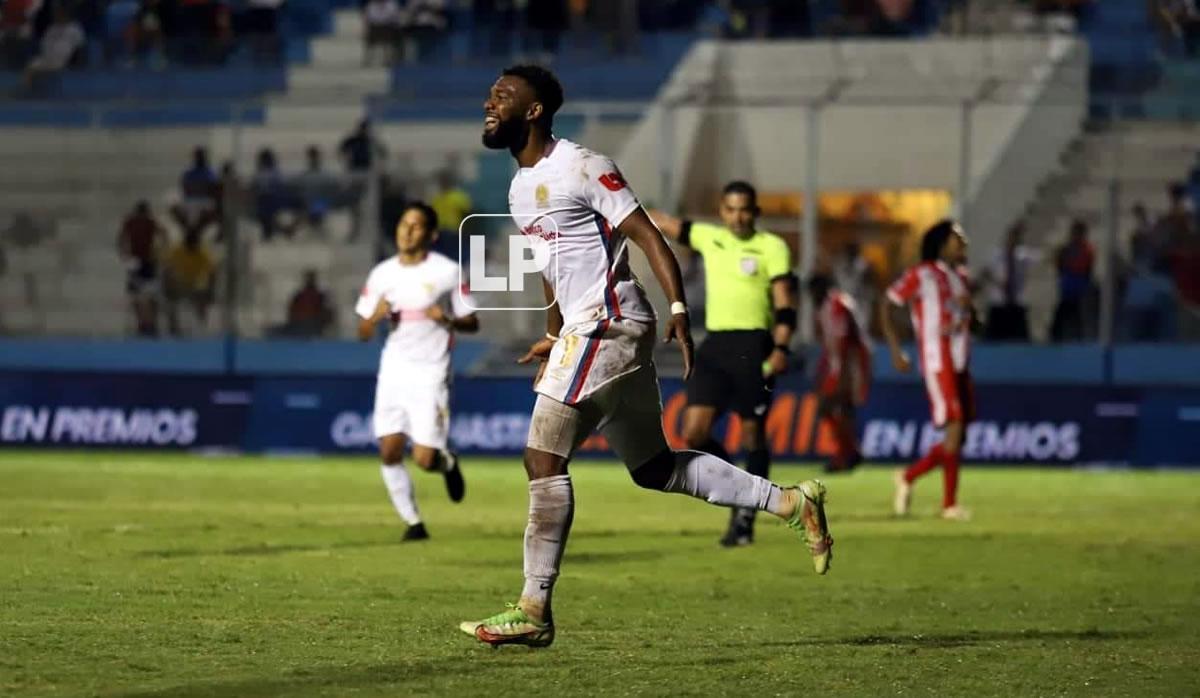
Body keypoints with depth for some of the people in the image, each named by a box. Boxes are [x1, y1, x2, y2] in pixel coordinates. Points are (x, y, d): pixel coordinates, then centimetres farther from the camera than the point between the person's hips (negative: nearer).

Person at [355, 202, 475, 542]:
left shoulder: (447, 272, -4)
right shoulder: (382, 274, 5)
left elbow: (472, 323, 2)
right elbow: (363, 333, 10)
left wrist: (448, 319, -18)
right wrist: (376, 316, -12)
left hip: (430, 374, -3)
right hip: (393, 371, 3)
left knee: (424, 458, -10)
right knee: (389, 452, -6)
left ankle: (447, 462, 27)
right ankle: (413, 522, 10)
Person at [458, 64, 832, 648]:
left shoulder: (580, 168, -12)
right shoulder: (520, 189, 16)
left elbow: (646, 236, -16)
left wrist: (678, 308, -25)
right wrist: (553, 337, 35)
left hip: (607, 325, -10)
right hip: (583, 330, 10)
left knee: (544, 459, -11)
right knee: (654, 468, 13)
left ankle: (534, 611, -8)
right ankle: (791, 503, 18)